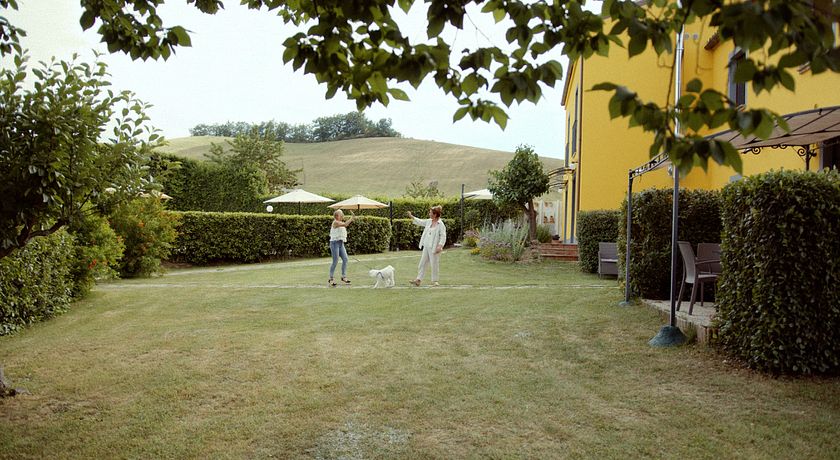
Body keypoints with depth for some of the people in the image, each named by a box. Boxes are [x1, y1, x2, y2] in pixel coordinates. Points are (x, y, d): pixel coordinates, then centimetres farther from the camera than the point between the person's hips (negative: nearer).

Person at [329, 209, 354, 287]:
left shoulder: (341, 222, 15)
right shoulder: (335, 222, -15)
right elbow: (345, 224, -28)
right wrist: (352, 217, -25)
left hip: (341, 243, 9)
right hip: (335, 242, -9)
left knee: (345, 259, 1)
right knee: (335, 261, -6)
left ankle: (344, 277, 9)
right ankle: (331, 279, 4)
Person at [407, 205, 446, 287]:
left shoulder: (440, 224, -13)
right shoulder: (429, 221, 9)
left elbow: (443, 236, -16)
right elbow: (420, 222, 26)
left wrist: (440, 245, -27)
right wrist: (411, 217, 25)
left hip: (434, 247, -8)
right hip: (426, 246, 8)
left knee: (434, 264, 1)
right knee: (422, 263, 9)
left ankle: (434, 280, 15)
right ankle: (418, 279, 13)